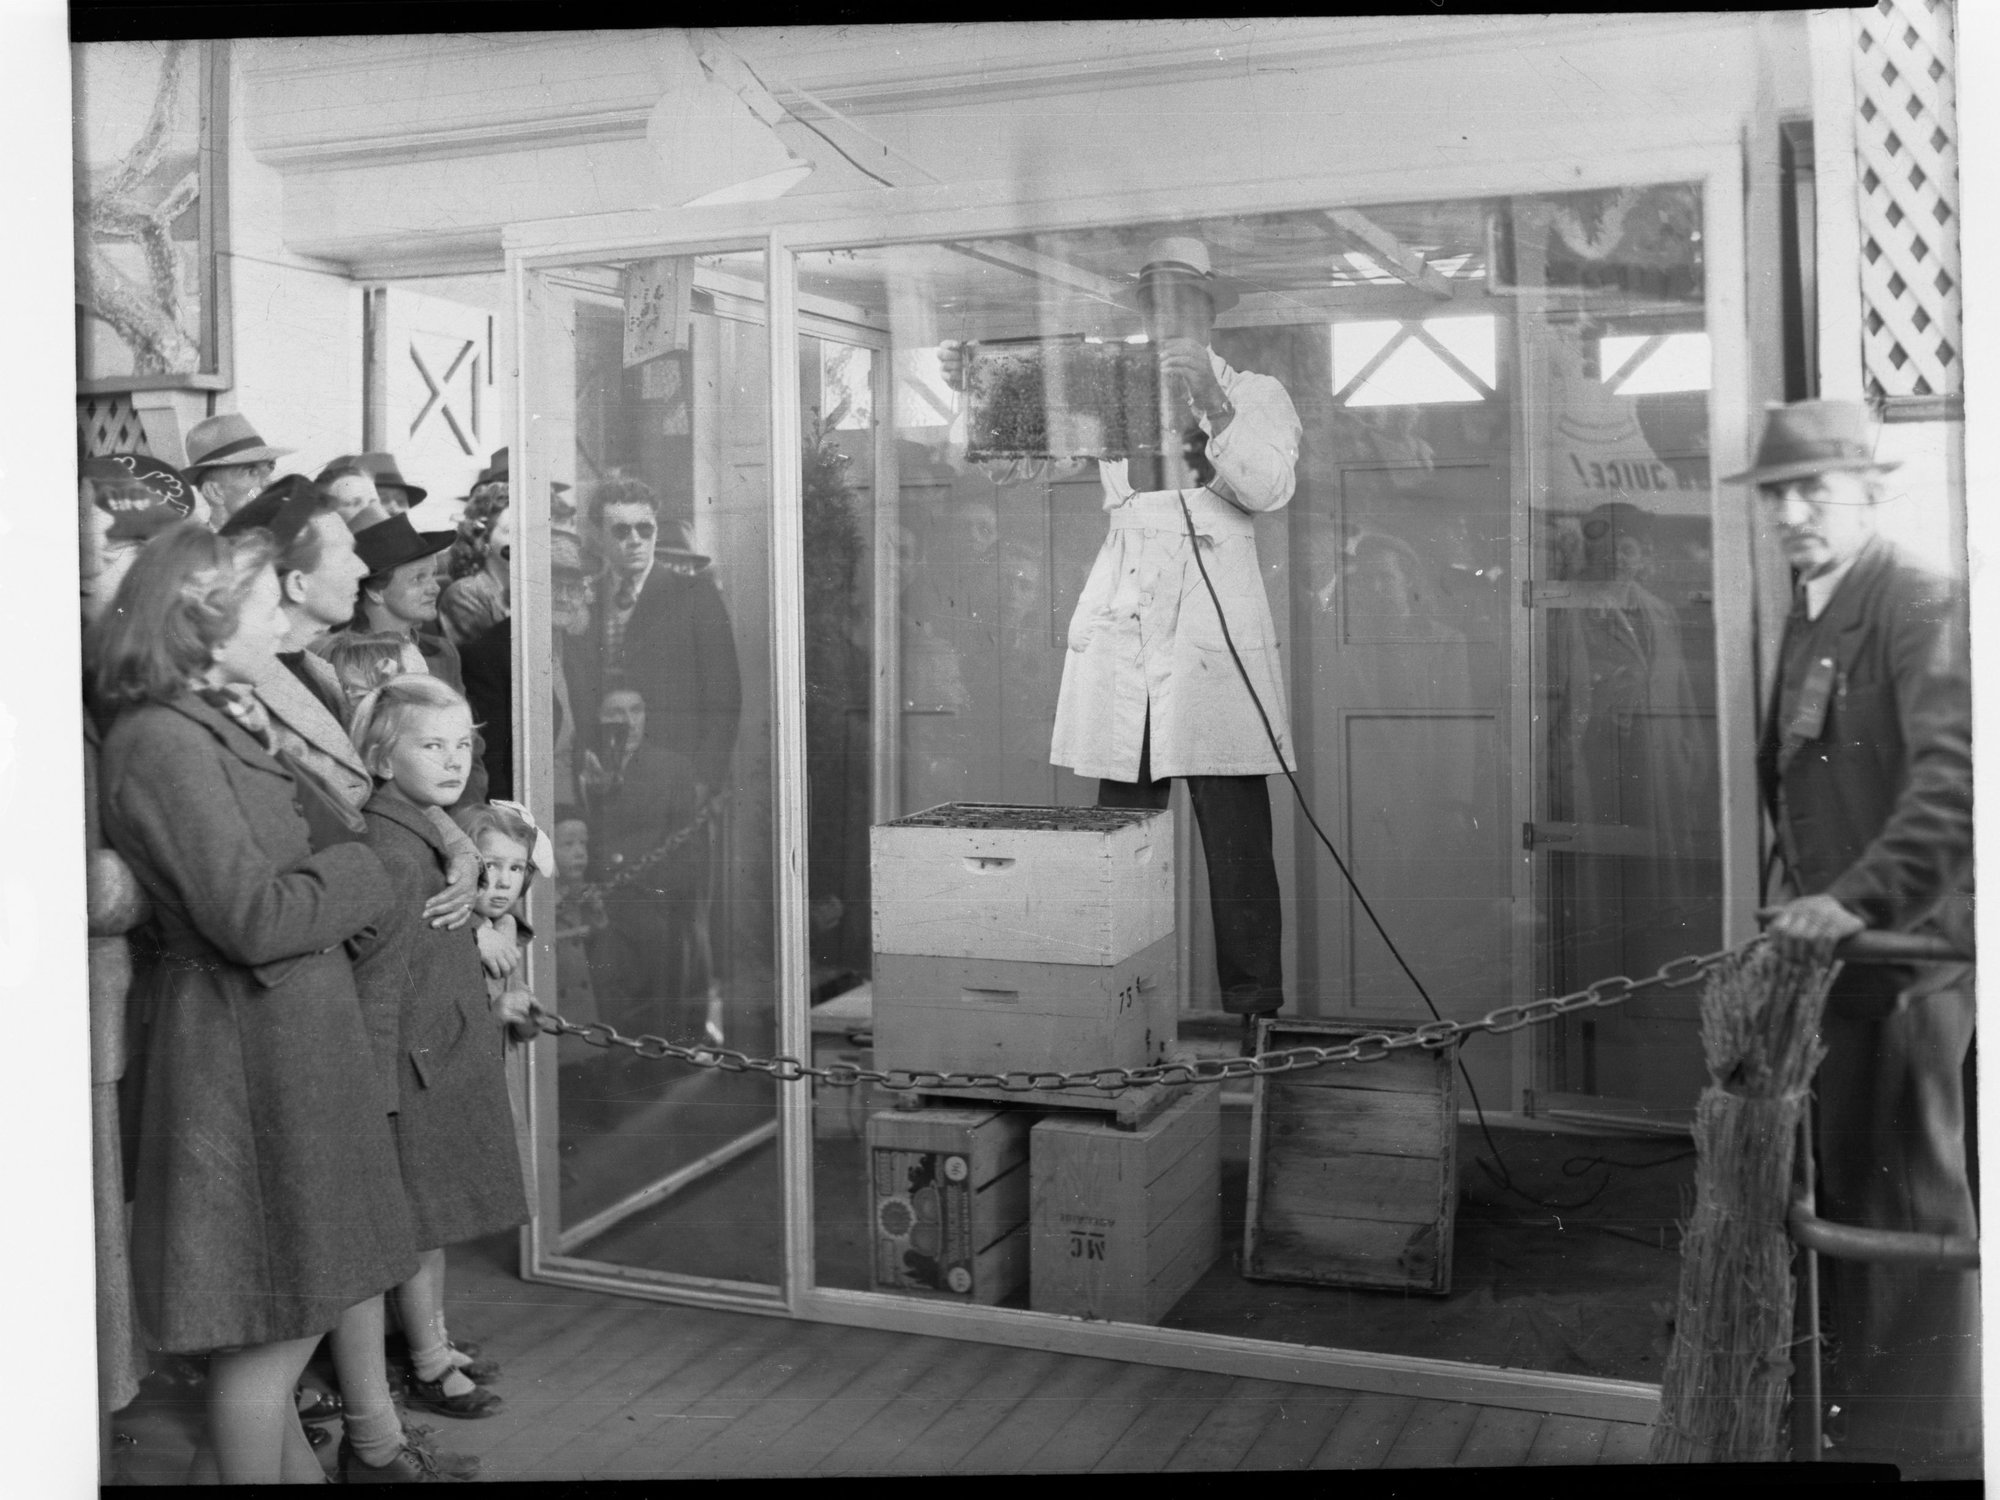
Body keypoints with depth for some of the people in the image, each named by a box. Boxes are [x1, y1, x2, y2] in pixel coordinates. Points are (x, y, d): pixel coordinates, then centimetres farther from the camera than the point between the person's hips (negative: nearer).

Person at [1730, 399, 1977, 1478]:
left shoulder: (1921, 607, -11)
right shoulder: (1806, 621, 15)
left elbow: (1955, 773, -26)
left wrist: (1856, 896, -34)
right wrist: (1810, 904, 10)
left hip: (1913, 950, -8)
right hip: (1838, 945, 8)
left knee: (1912, 1205, 0)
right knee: (1847, 1195, 14)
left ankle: (1932, 1439, 12)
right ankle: (1857, 1424, 27)